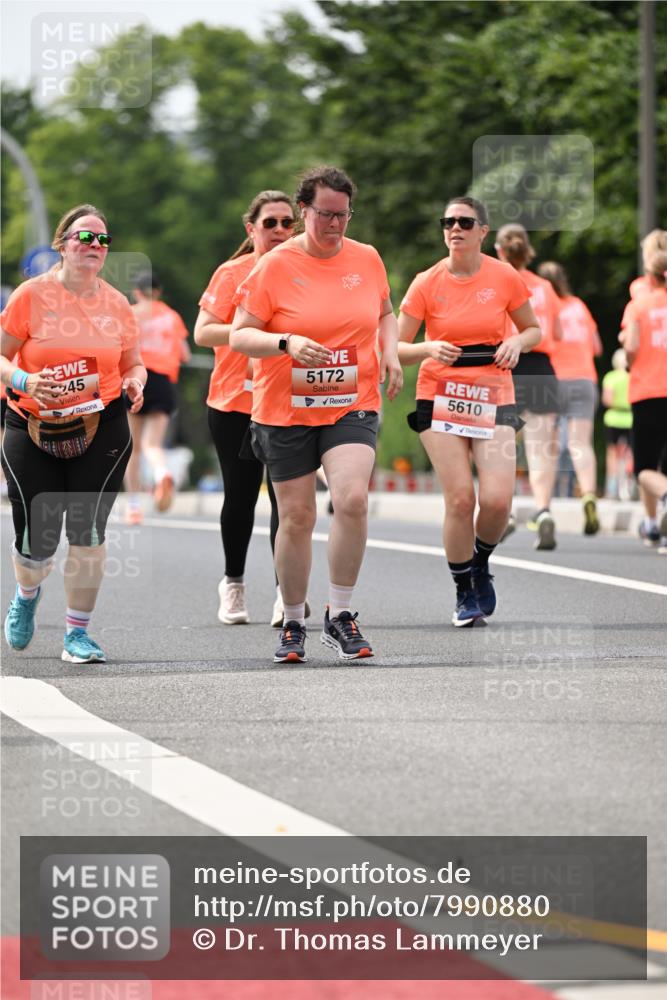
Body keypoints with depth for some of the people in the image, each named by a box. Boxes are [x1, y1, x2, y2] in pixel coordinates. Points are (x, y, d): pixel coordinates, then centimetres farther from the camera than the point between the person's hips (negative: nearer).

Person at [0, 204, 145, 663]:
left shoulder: (116, 303, 5)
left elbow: (133, 364, 16)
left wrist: (135, 383, -6)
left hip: (101, 432, 1)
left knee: (88, 531, -9)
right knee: (37, 539, 0)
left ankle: (78, 633, 6)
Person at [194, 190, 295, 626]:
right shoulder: (232, 273, -1)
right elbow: (203, 332, -9)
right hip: (235, 402, -1)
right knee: (240, 496, 7)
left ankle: (287, 592, -10)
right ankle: (233, 583, 26)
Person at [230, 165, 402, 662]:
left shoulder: (367, 259, 6)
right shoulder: (275, 266, -5)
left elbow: (385, 313, 23)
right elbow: (240, 336, -6)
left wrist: (390, 353, 4)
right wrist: (287, 342, -22)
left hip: (353, 405, 1)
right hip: (287, 411, -1)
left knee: (352, 499, -21)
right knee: (296, 517, 3)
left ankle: (340, 616, -8)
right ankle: (294, 624, 21)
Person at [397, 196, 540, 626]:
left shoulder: (504, 277, -1)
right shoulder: (427, 283, -3)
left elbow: (533, 328, 13)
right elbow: (397, 347, -1)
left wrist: (517, 342, -9)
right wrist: (430, 349, -21)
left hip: (493, 397, 1)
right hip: (441, 396, -1)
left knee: (498, 499, -13)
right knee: (460, 498, -9)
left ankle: (480, 565, 20)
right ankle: (465, 592, 11)